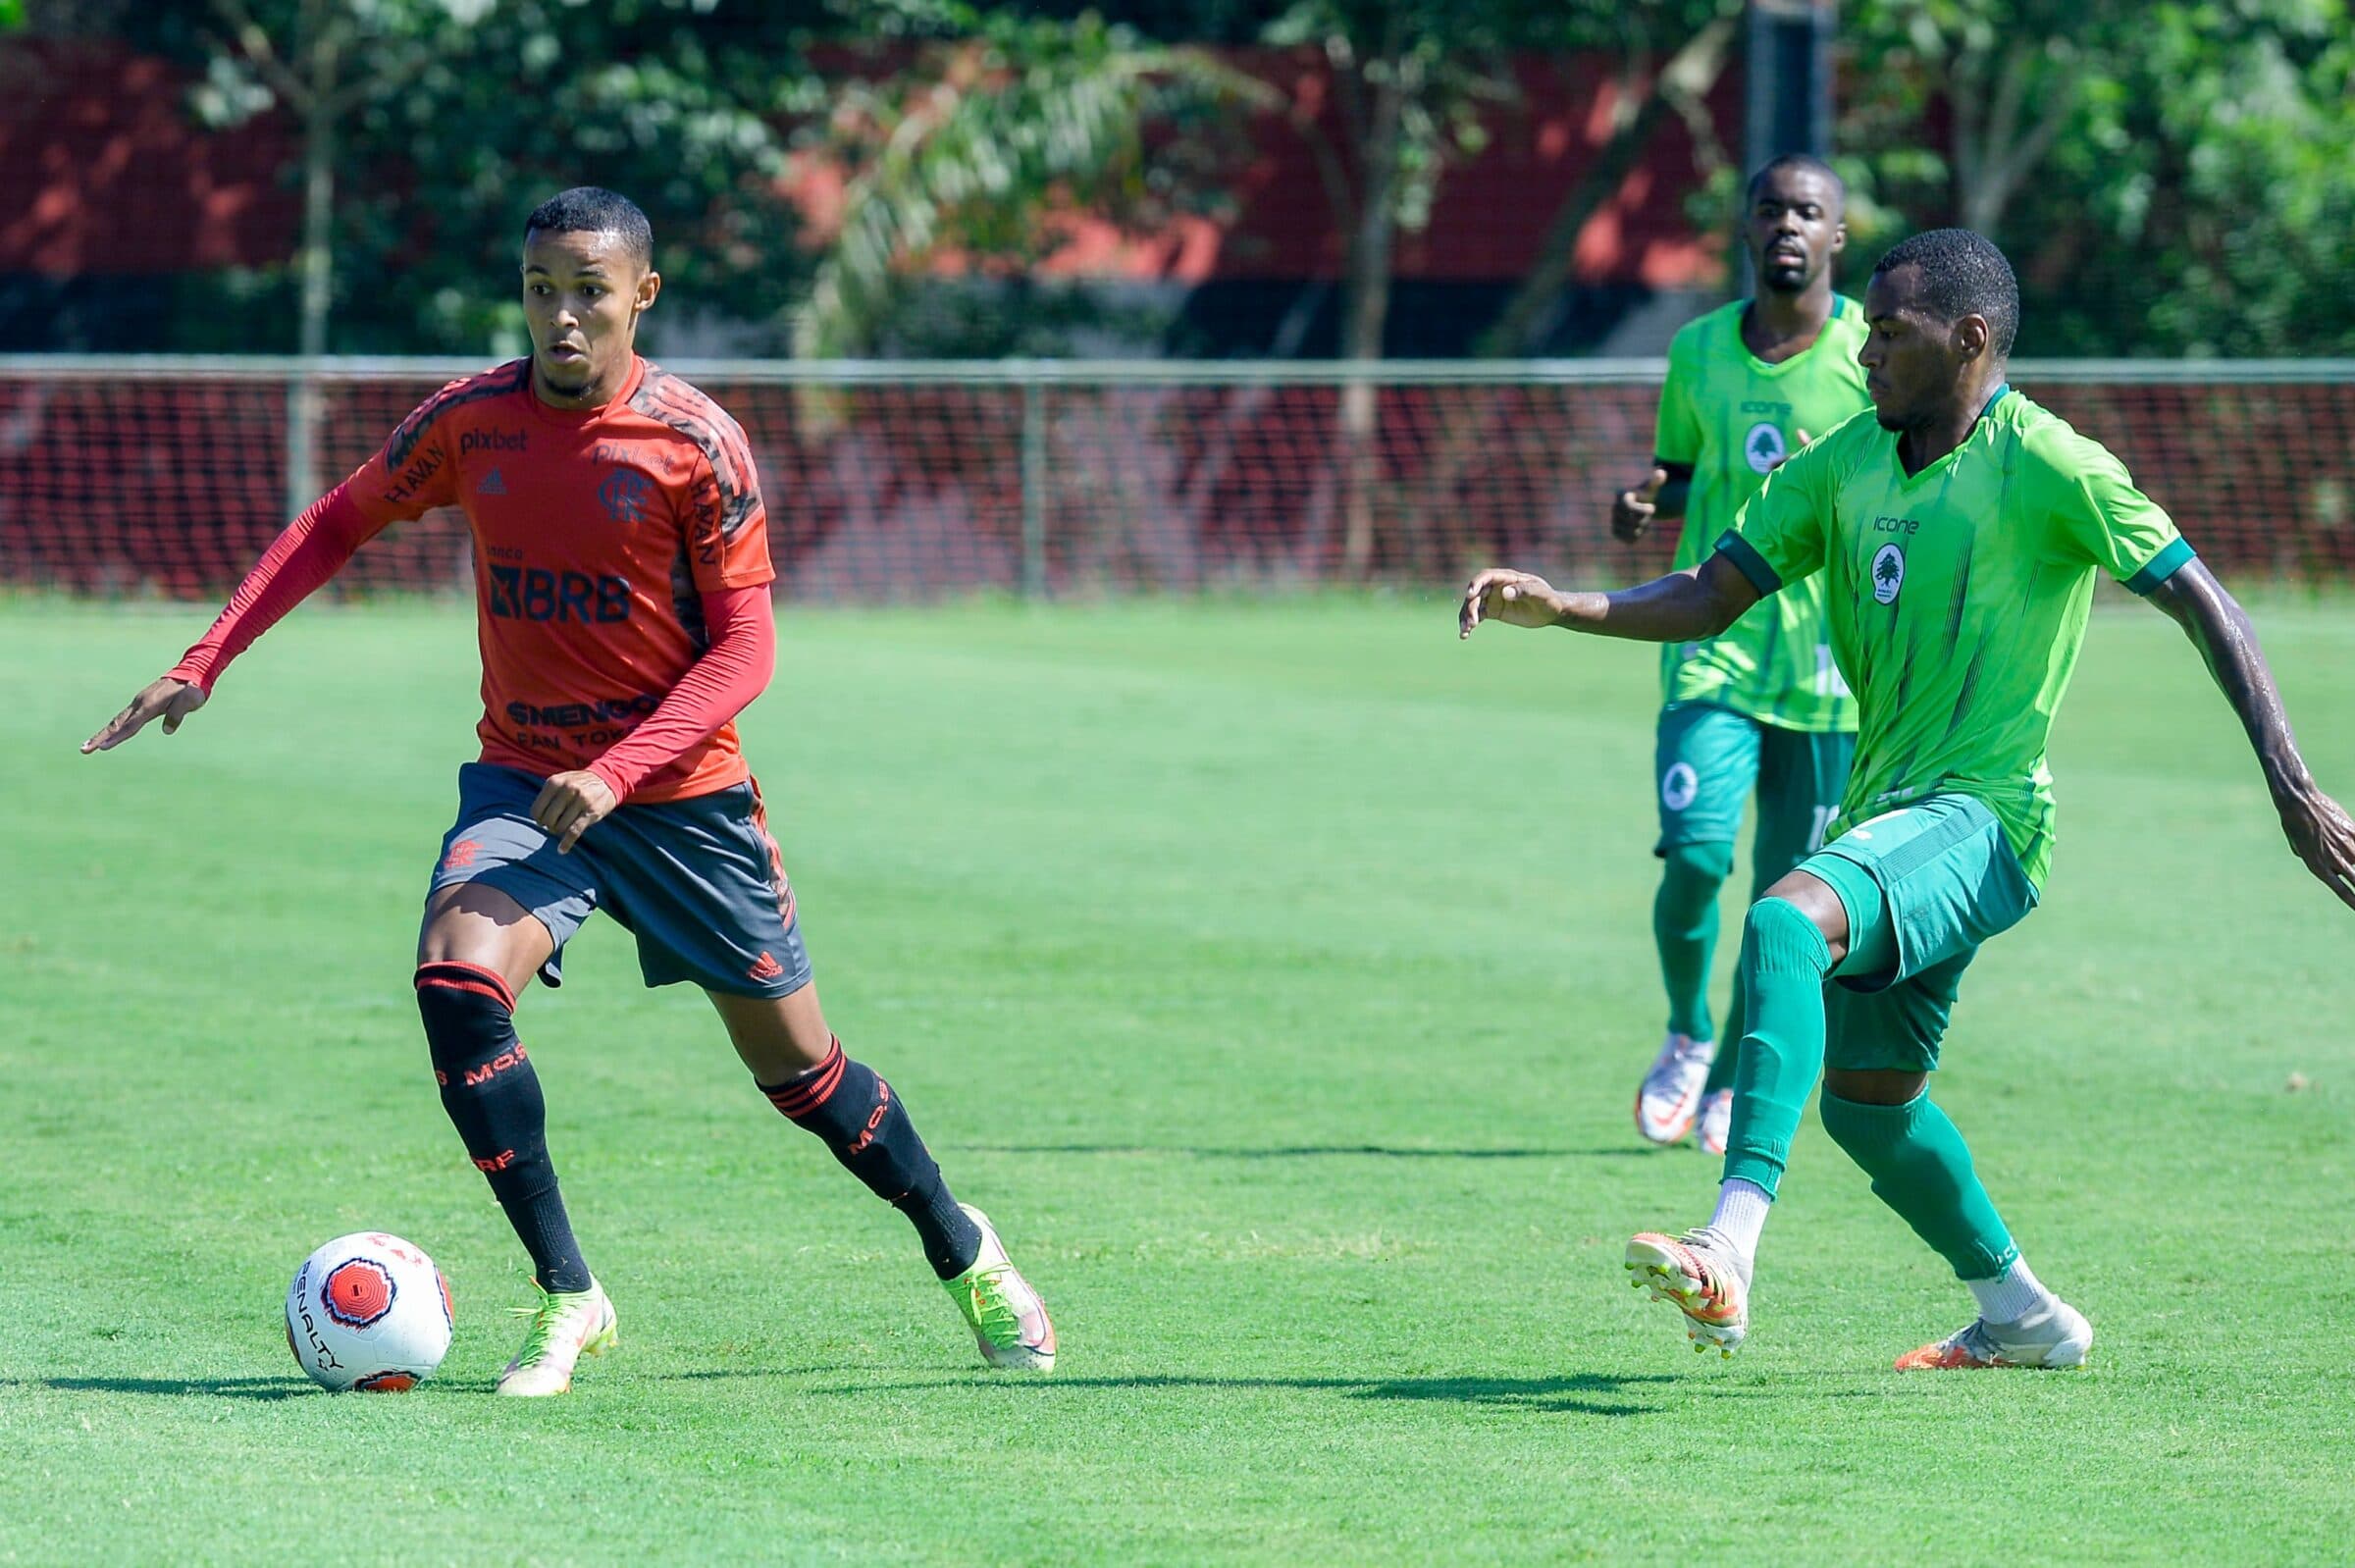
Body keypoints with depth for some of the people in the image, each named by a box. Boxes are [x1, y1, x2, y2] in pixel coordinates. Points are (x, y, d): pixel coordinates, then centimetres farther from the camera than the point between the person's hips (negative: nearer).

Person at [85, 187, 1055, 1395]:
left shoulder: (696, 444, -14)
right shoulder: (471, 420, -5)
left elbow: (743, 647, -13)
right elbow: (339, 525, 10)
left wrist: (618, 772, -25)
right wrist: (206, 662, 0)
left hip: (682, 794, -2)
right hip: (522, 779, 2)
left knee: (796, 1066, 7)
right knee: (457, 980, -26)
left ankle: (967, 1255, 34)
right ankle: (566, 1296, -15)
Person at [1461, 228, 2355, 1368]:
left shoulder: (2044, 465, -11)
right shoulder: (1846, 465, 9)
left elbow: (2203, 605, -10)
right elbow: (1711, 597, 10)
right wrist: (1559, 607, -7)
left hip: (1982, 816, -9)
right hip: (1890, 811, 9)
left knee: (1786, 922, -33)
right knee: (1863, 1096, 18)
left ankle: (1730, 1261, -44)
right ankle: (2020, 1317, 40)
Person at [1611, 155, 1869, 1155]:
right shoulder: (1699, 351, 7)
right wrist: (1646, 503, -1)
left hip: (1832, 666, -1)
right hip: (1716, 646, 1)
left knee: (1789, 892, 4)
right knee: (1695, 854, -17)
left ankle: (1732, 1081, 24)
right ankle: (1686, 1035, 11)